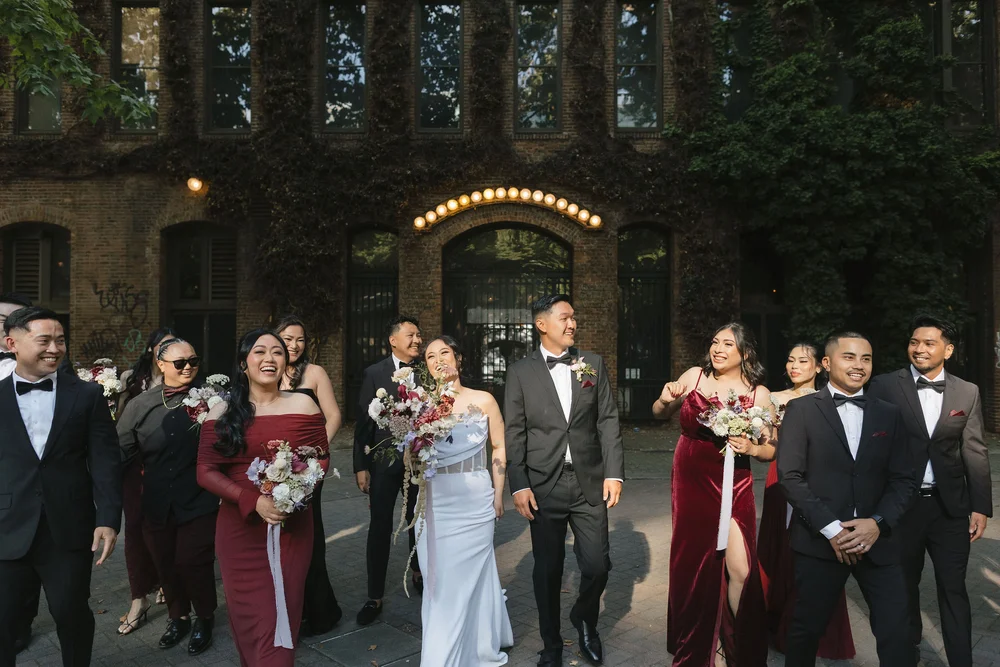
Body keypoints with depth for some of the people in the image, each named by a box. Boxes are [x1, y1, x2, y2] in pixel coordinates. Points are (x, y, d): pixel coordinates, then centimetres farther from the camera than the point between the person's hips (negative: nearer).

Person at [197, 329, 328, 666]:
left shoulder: (303, 405, -1)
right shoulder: (222, 414, -1)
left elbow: (321, 458, 3)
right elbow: (206, 471, -3)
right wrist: (253, 501, -17)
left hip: (292, 526, 0)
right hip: (239, 528, 1)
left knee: (282, 615, 6)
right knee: (247, 615, 12)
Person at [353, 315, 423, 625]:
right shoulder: (375, 374, -4)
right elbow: (363, 422, -5)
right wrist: (361, 466, -8)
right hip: (384, 461, -2)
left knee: (418, 522, 17)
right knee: (380, 528, 3)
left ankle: (418, 575, 41)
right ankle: (375, 597, 14)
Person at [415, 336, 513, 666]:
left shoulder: (484, 400, -1)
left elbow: (499, 448, 4)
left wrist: (498, 495, 2)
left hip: (474, 500, -1)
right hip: (434, 502, 1)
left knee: (470, 574, 9)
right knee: (440, 578, 8)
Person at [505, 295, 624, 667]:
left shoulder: (593, 364, 6)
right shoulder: (521, 372, 1)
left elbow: (608, 421, 4)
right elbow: (514, 433, -2)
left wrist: (614, 472, -3)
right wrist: (518, 485, -8)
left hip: (590, 483, 2)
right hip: (544, 486, -1)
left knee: (597, 565, 5)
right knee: (547, 571, 9)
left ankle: (584, 619, 37)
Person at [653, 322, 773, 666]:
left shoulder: (758, 393, -5)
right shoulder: (694, 376, -4)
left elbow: (771, 450, 1)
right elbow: (659, 415, 8)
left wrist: (751, 448, -19)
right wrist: (665, 400, -13)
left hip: (733, 487, -1)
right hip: (691, 483, 1)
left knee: (740, 570, -5)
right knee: (695, 564, 12)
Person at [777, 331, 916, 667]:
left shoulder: (889, 414, 10)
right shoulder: (801, 410, -2)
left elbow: (904, 479, 5)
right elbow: (790, 476, -9)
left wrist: (879, 523, -11)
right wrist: (831, 528, -15)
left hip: (876, 540, 3)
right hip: (819, 540, -2)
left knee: (897, 632, 4)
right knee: (806, 630, 11)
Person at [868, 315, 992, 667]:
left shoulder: (968, 392, 2)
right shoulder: (885, 386, -6)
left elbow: (975, 453, 3)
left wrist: (981, 507, 0)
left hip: (950, 505, 1)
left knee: (953, 588, 8)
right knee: (903, 584, 16)